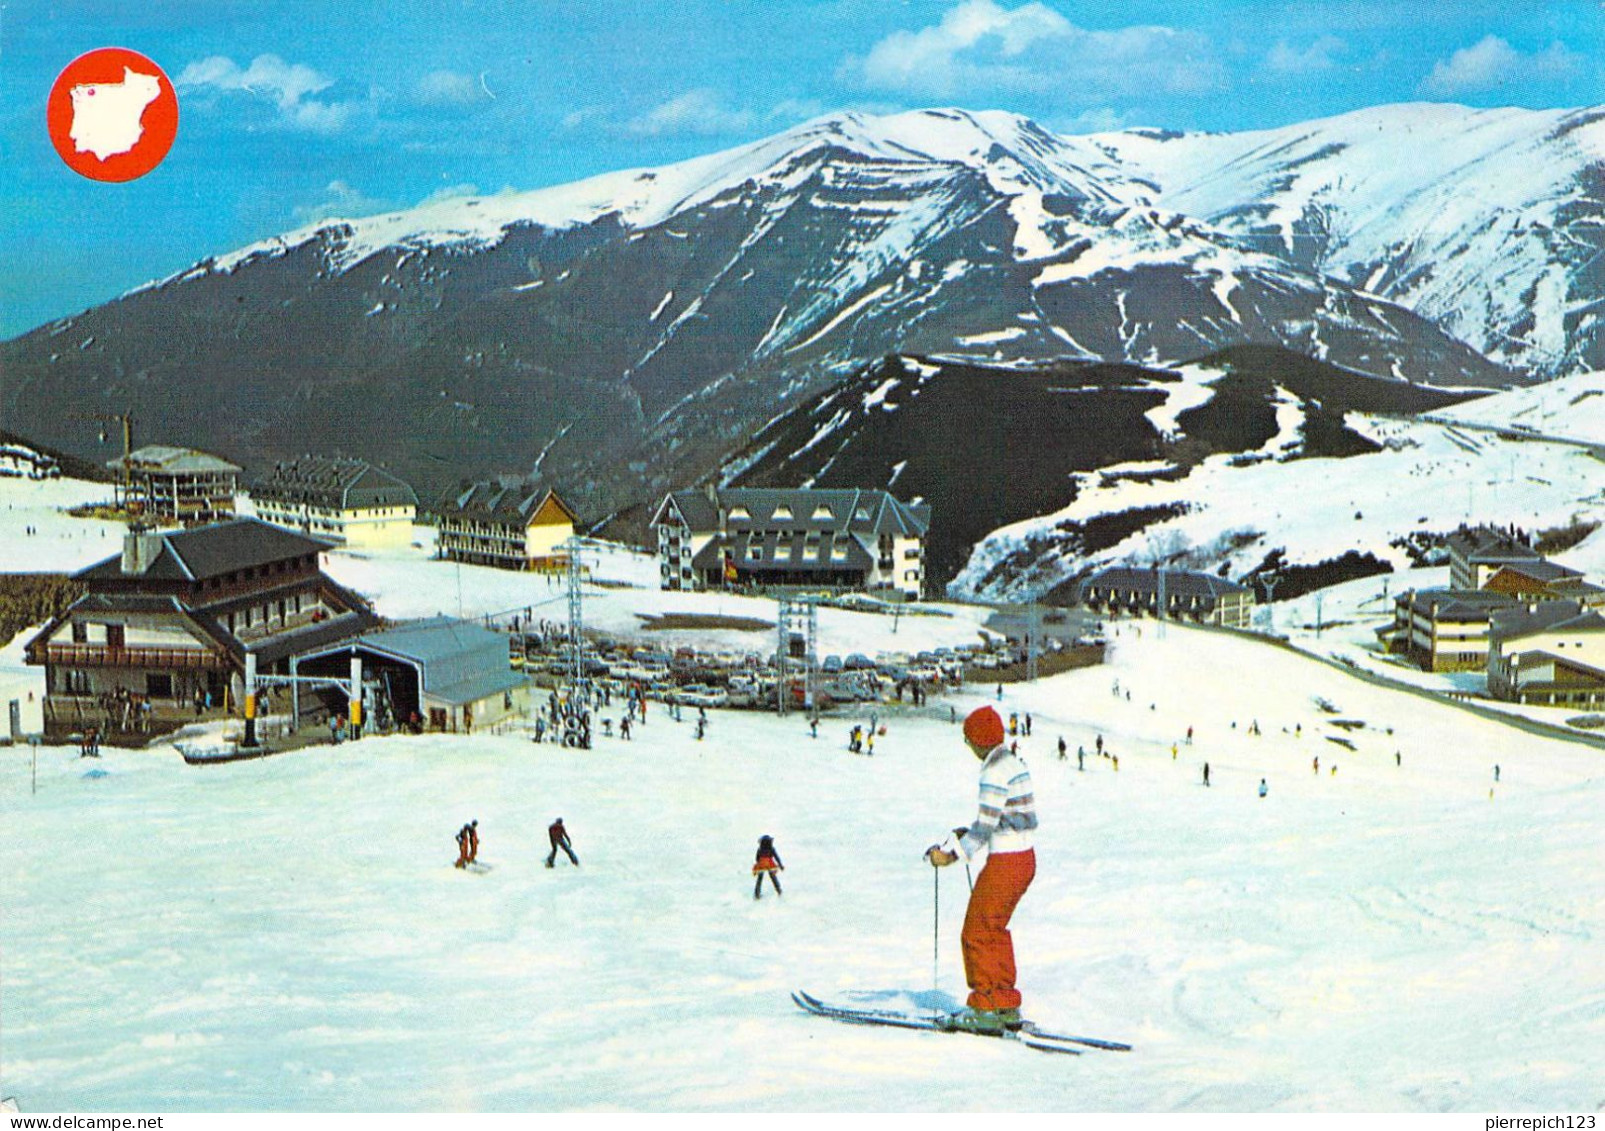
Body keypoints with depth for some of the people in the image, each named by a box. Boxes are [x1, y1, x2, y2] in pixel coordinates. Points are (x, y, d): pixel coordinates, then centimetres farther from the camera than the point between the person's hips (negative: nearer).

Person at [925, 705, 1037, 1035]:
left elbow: (986, 825, -21)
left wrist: (952, 854, -18)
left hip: (1004, 862, -10)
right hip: (1024, 857, 10)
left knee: (977, 933, 0)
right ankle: (1007, 1006, 21)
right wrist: (969, 834, 20)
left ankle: (986, 1010, 3)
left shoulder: (995, 773, -17)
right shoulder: (1015, 764, 11)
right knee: (995, 930, 18)